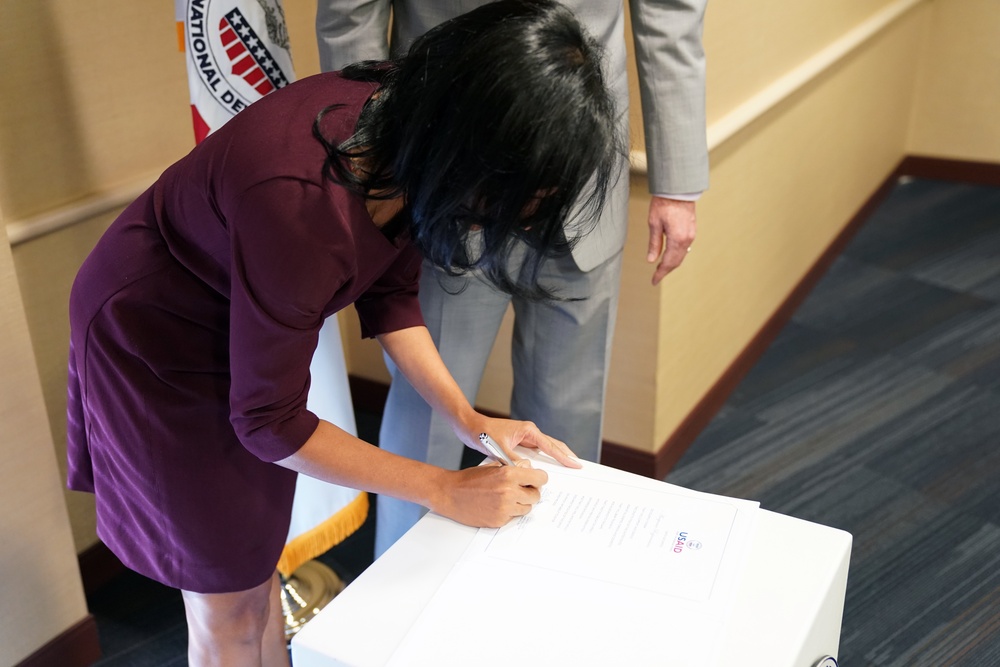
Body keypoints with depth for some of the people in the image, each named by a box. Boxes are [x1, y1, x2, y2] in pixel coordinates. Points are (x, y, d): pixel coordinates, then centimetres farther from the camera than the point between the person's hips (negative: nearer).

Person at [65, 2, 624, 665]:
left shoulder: (406, 119, -18)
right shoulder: (300, 202, -40)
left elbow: (390, 291, -1)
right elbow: (268, 418, -27)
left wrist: (468, 418, -8)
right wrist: (446, 491, -22)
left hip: (251, 323, 7)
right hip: (155, 344, -6)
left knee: (259, 549, 21)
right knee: (228, 599, 8)